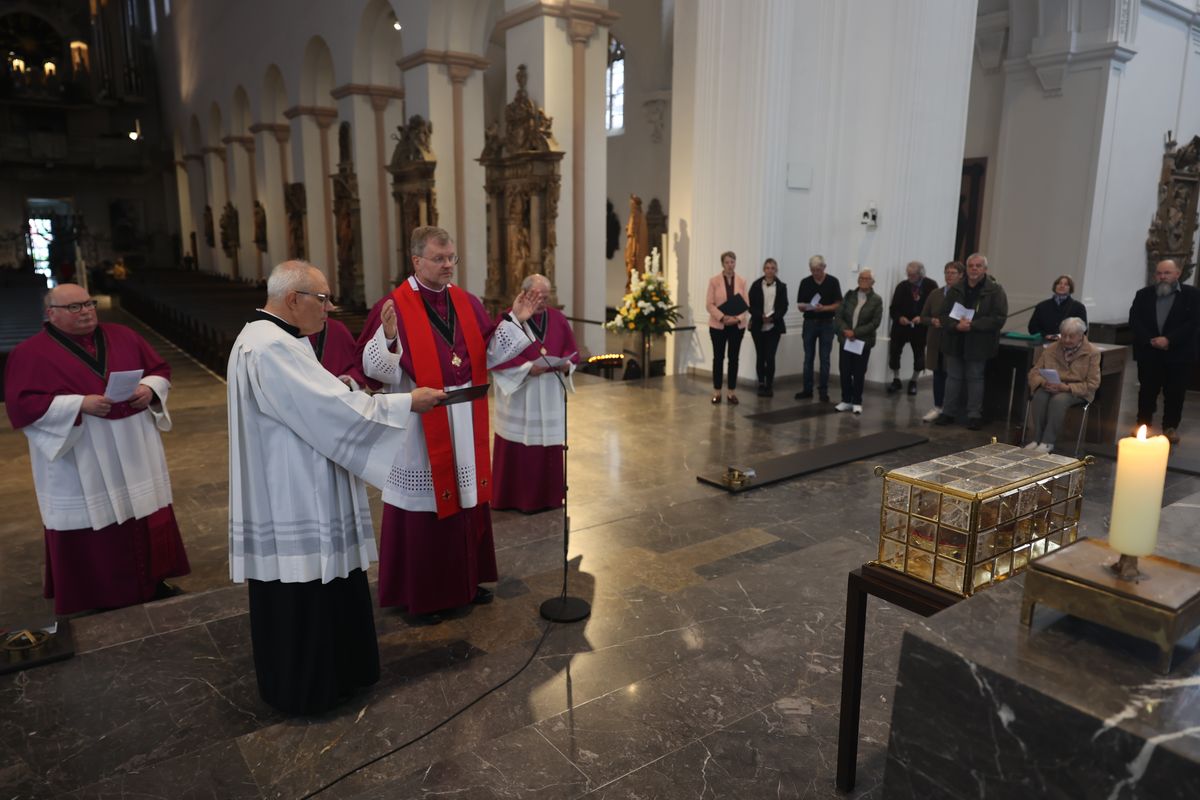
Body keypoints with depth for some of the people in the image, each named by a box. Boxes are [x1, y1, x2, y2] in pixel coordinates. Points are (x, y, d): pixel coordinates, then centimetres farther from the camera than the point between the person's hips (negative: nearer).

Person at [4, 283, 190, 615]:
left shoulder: (123, 337, 7)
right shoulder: (31, 354, -5)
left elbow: (160, 370, 11)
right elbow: (22, 405, -12)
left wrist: (150, 388, -11)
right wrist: (80, 405, -22)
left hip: (135, 454, 4)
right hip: (82, 466, -4)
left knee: (147, 518, 11)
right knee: (94, 521, 3)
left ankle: (153, 580, 26)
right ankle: (100, 596, 18)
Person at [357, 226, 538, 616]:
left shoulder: (467, 303, 5)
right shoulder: (394, 307, -13)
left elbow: (487, 356, 8)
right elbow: (377, 369, -18)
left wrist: (514, 321, -1)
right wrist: (389, 337, -36)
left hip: (465, 419, 6)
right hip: (420, 421, -6)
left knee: (466, 493, 15)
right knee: (424, 500, 3)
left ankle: (466, 579, 32)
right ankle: (419, 594, 20)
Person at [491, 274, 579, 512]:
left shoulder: (558, 319, 7)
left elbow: (572, 351, 10)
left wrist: (566, 365, -11)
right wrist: (527, 367, -21)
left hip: (550, 396, 4)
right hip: (518, 395, -4)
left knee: (549, 444, 9)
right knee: (518, 446, 1)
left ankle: (548, 495, 20)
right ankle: (514, 496, 12)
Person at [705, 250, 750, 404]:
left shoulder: (741, 281, 4)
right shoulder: (714, 280, -1)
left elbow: (746, 304, 3)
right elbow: (709, 304, -6)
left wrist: (737, 318, -14)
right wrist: (722, 317, -19)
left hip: (737, 326, 2)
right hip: (718, 325, -2)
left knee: (734, 358, 5)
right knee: (718, 357, 4)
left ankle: (732, 392, 12)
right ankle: (717, 391, 12)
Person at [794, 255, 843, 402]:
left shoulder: (833, 282, -4)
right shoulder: (805, 282, 1)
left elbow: (838, 304, -5)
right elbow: (799, 305, 3)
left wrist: (824, 308, -22)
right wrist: (805, 306, -20)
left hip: (827, 324, -2)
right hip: (809, 323, 2)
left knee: (824, 359, 1)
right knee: (808, 358, 6)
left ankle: (823, 391, 8)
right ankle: (807, 390, 13)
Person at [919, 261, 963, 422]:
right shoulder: (935, 294, 8)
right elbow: (923, 317, 11)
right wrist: (932, 321, -9)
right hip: (936, 342, 4)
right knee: (938, 374, 10)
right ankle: (937, 408, 17)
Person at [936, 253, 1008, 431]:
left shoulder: (996, 290, -6)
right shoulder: (955, 289, 6)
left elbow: (999, 318, -14)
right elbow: (945, 314, 4)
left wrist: (972, 325, -21)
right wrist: (956, 325, -17)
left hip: (978, 344, -3)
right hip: (955, 342, 3)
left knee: (975, 379, 5)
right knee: (953, 377, 10)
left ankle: (974, 415, 13)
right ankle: (948, 412, 19)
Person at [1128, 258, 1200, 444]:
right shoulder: (1143, 294, 7)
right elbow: (1134, 320, -1)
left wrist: (1169, 340, -18)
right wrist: (1150, 340, -14)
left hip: (1179, 353, -1)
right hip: (1149, 352, 1)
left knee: (1175, 393, 4)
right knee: (1147, 391, 5)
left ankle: (1171, 428, 14)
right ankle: (1143, 426, 13)